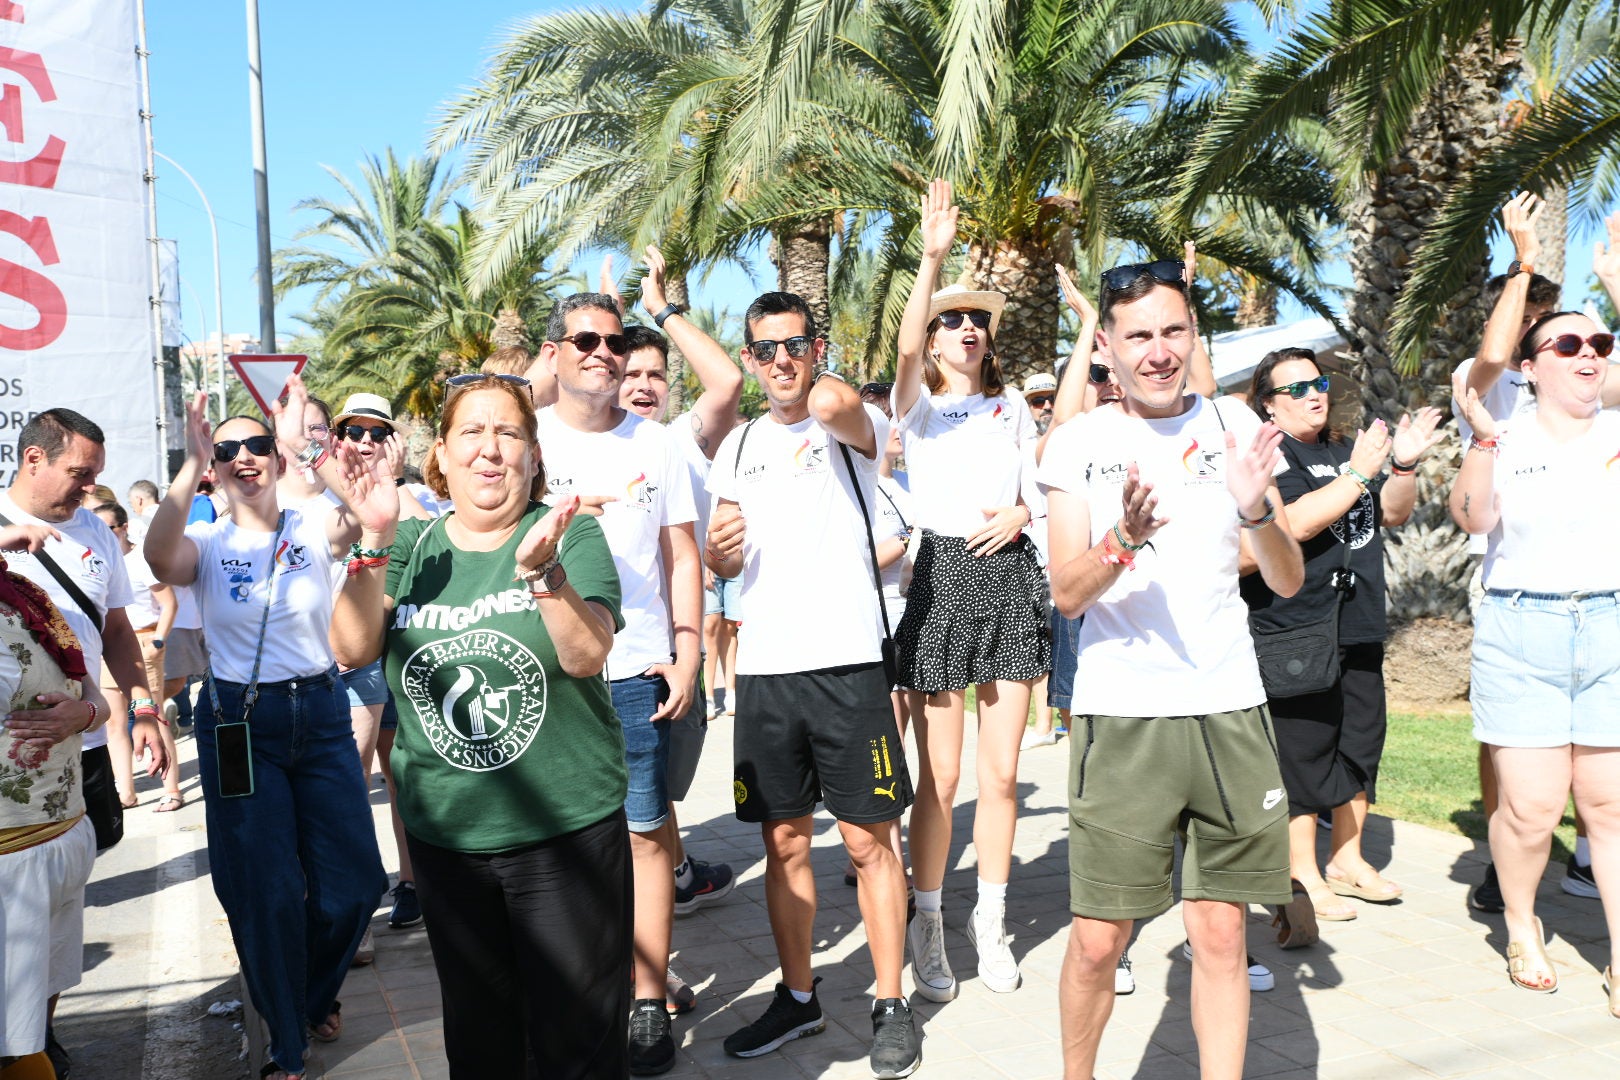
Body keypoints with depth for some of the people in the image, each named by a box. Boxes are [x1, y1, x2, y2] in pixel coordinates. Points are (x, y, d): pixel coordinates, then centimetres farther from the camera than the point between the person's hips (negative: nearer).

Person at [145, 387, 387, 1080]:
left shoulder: (314, 530, -1)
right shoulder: (206, 543, -1)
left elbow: (374, 514, -25)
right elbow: (160, 558, -27)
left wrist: (304, 446, -36)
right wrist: (192, 465, -33)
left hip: (321, 715, 1)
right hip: (239, 725, -1)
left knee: (354, 881, 6)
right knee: (267, 892, 4)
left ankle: (316, 993, 39)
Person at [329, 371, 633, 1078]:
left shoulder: (571, 535, -6)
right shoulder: (413, 546, 5)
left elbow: (586, 656, -19)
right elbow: (353, 650, -6)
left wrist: (542, 568, -34)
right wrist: (376, 541, -17)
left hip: (566, 830, -3)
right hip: (444, 833, 4)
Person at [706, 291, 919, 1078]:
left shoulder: (856, 424, -1)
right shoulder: (738, 445, 13)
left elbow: (833, 404, -27)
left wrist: (814, 383, -4)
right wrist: (719, 548, -4)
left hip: (846, 661, -4)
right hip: (763, 668, 5)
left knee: (869, 840, 2)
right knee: (783, 842, 12)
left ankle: (890, 1004, 17)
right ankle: (797, 996, 28)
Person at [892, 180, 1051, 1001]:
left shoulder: (1013, 409, 17)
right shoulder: (917, 405, 5)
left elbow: (1043, 488, 17)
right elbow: (906, 345, -17)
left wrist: (1021, 513, -6)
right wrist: (932, 257, -28)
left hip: (1009, 577, 3)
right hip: (942, 577, -3)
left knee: (1001, 773, 5)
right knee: (939, 777, -1)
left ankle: (991, 922, 22)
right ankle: (928, 925, 17)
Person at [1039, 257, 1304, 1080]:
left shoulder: (1233, 425, 6)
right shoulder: (1077, 443, 1)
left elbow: (1288, 582, 3)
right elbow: (1066, 593, -6)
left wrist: (1256, 509, -17)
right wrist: (1123, 540, -25)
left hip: (1228, 709, 2)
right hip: (1120, 715, -2)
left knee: (1221, 932, 7)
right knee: (1098, 941, 2)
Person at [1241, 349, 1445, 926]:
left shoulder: (1343, 449, 16)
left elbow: (1393, 515, 17)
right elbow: (1296, 523, -22)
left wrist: (1404, 464, 0)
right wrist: (1358, 472, -19)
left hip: (1359, 626, 8)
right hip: (1295, 632, -8)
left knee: (1361, 741, 14)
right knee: (1302, 750, -3)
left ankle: (1347, 860, 29)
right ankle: (1302, 877, 10)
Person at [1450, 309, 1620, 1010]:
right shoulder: (1505, 439, 5)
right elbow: (1472, 517, -8)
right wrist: (1482, 438, -20)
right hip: (1520, 634, -2)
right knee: (1531, 804, -3)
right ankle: (1520, 926, 22)